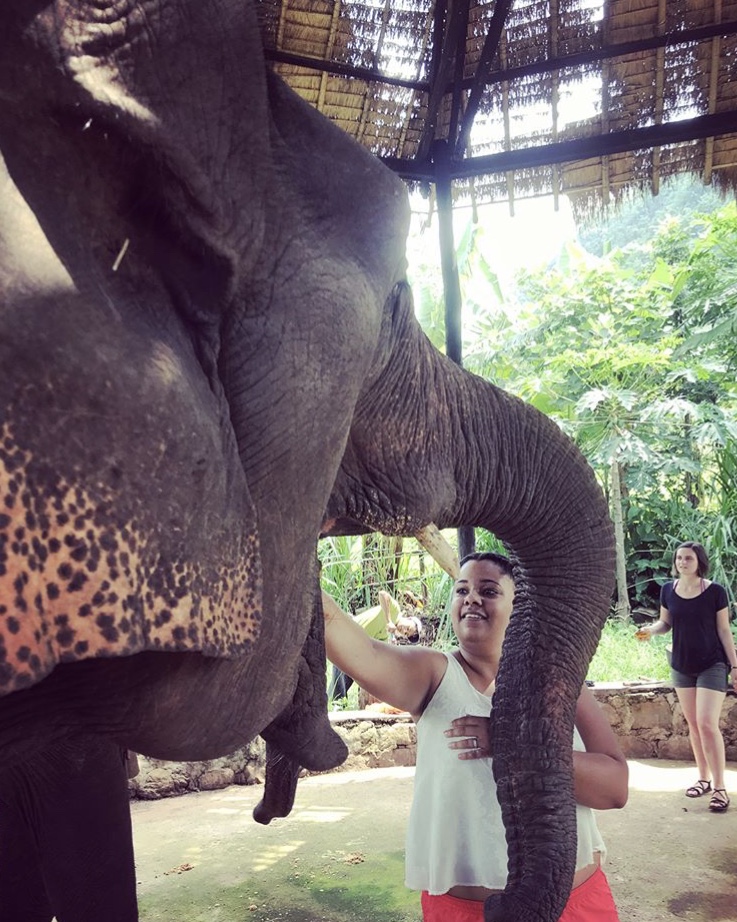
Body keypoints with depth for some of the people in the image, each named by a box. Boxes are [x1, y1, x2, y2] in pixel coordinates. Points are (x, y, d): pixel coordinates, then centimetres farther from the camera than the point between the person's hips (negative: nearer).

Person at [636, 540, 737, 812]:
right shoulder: (668, 590, -4)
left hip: (712, 665, -4)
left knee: (707, 724, -11)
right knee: (693, 725, 12)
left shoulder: (715, 591, -13)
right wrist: (650, 629, -14)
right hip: (681, 666, 4)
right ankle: (704, 778, 27)